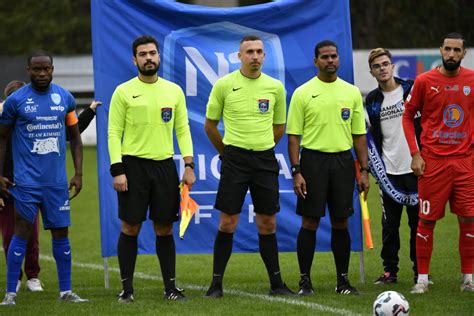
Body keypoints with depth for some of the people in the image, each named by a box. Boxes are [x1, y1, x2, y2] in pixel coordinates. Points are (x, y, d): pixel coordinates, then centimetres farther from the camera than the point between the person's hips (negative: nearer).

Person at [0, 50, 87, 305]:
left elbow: (75, 137, 14)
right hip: (27, 180, -3)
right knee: (22, 232, -5)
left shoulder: (65, 98, 6)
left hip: (57, 180, 3)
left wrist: (78, 173, 7)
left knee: (61, 232, 6)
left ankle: (65, 291, 13)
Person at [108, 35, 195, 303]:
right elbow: (114, 132, -2)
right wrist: (117, 170, -11)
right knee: (130, 228, -1)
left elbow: (183, 129, 10)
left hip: (164, 165, 3)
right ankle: (127, 288, 6)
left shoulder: (174, 90, 9)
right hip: (133, 165, -2)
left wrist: (189, 165, 0)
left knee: (165, 228, 5)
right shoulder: (124, 92, 0)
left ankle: (171, 286, 11)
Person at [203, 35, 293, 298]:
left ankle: (276, 283, 12)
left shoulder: (275, 87, 5)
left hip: (265, 159, 2)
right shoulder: (224, 85, -2)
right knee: (227, 223, -4)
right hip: (234, 158, -2)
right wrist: (227, 153, 10)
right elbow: (210, 125, 7)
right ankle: (216, 283, 2)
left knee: (267, 224, 5)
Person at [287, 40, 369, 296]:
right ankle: (305, 281, 4)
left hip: (343, 161, 3)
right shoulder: (303, 93, -1)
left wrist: (364, 171, 5)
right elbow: (293, 135, -2)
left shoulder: (351, 92, 9)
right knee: (310, 221, -2)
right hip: (313, 159, -3)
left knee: (340, 222, 5)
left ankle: (343, 279, 12)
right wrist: (296, 172, -10)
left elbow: (359, 135, 11)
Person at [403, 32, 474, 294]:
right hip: (433, 161, -2)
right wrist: (415, 153, -3)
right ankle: (422, 278, 8)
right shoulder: (425, 81, -3)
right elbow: (408, 116, 4)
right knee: (427, 220, 0)